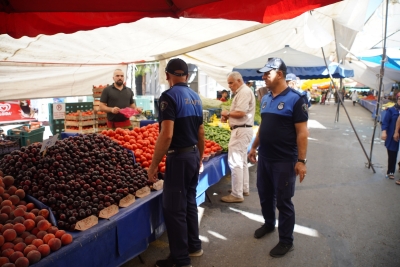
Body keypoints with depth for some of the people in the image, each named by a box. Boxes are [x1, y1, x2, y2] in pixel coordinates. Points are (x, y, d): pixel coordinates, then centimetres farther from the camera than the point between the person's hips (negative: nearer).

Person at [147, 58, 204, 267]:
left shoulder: (169, 96, -15)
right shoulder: (195, 97, 9)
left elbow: (167, 135, -24)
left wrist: (153, 165, -17)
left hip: (179, 157, -8)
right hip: (193, 155, 8)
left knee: (173, 209, 3)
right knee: (189, 202, 20)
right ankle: (194, 246, 34)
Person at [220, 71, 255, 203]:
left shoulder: (244, 92, -15)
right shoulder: (242, 92, 18)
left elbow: (240, 113, -24)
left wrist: (227, 113, -8)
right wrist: (227, 117, 6)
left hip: (241, 130, -11)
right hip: (243, 130, 11)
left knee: (235, 162, -9)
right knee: (241, 161, 17)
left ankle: (237, 194, -3)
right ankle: (244, 188, 28)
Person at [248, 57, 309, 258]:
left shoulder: (295, 99, -13)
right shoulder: (266, 99, 8)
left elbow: (302, 132, -16)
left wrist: (301, 161, -19)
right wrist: (254, 147, 17)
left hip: (284, 161, -7)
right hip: (264, 158, 7)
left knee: (283, 201, 5)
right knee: (265, 195, 19)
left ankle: (286, 241, 22)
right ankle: (269, 224, 43)